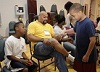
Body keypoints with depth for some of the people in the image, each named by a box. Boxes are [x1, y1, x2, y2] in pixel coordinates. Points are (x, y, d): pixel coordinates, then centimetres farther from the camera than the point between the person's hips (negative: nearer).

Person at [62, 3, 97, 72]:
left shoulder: (88, 23, -22)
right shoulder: (78, 22, 2)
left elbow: (93, 41, -24)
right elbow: (74, 30, 25)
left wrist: (87, 55, -21)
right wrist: (65, 31, 11)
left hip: (88, 56, -8)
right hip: (79, 54, 8)